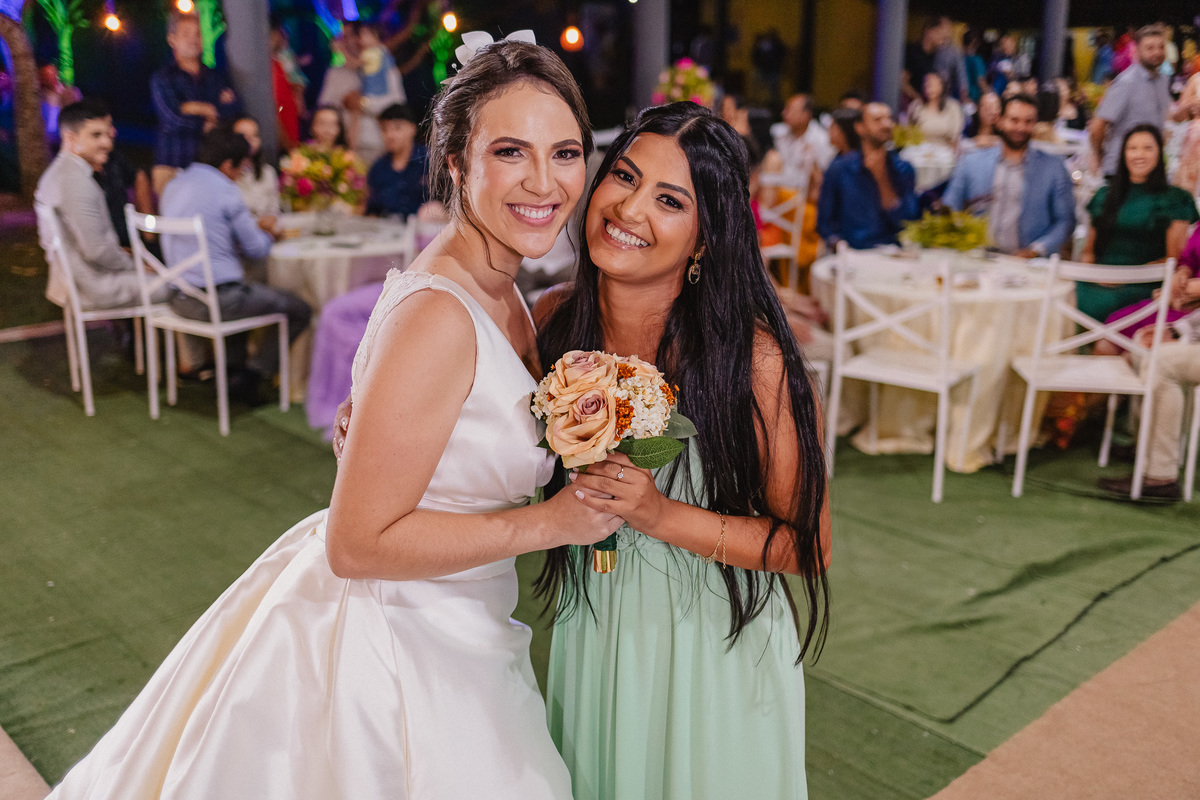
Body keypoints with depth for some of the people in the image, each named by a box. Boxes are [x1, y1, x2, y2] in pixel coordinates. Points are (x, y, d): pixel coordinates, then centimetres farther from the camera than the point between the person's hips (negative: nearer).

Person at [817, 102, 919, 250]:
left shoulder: (903, 169, 10)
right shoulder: (839, 170, 6)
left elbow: (906, 220, -1)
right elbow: (825, 223, 10)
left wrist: (882, 178, -6)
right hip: (853, 253, -1)